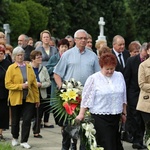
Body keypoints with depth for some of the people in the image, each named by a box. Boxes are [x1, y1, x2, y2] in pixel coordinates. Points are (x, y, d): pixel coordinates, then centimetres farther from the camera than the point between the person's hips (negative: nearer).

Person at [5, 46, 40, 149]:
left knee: (27, 120, -6)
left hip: (29, 98, 2)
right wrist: (21, 86, -19)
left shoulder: (29, 67, 6)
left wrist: (37, 98, 6)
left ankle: (24, 141, 2)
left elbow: (34, 84, 7)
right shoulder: (11, 68, -4)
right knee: (15, 120, 11)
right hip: (16, 99, -2)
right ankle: (15, 138, 33)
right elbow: (8, 84, -9)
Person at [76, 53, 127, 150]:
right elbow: (86, 97, -4)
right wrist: (81, 114, -8)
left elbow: (123, 96, 15)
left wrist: (124, 113, 16)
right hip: (100, 116, -5)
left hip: (115, 116, 5)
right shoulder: (94, 79, -5)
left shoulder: (119, 76, 8)